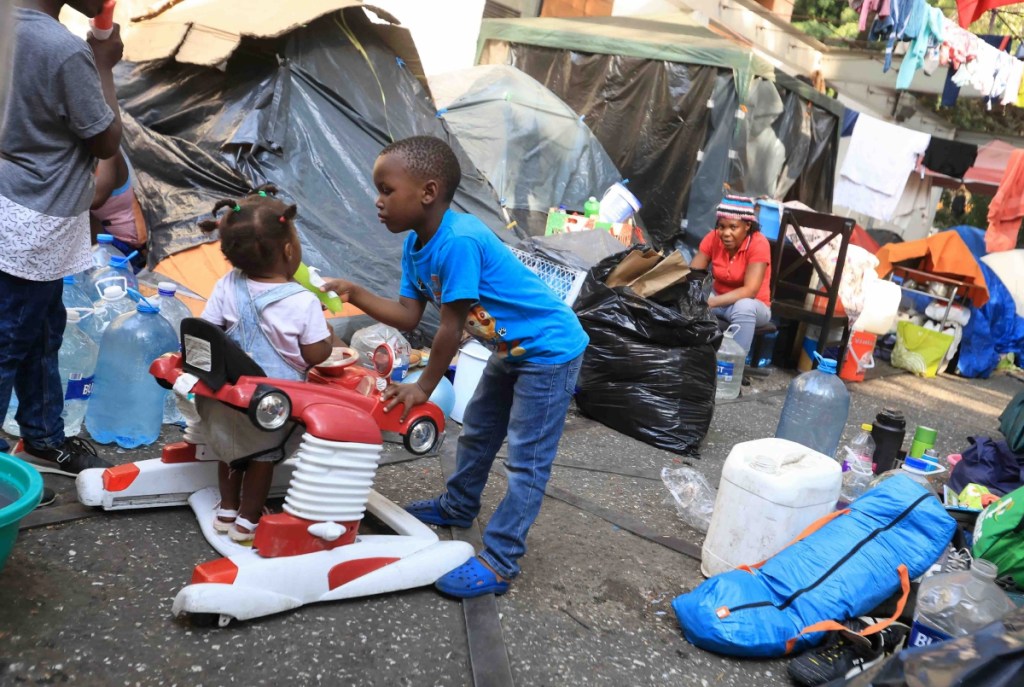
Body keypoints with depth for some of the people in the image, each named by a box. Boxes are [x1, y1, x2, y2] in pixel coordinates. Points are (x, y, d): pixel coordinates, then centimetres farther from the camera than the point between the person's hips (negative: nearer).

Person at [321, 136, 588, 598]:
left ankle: (499, 564, 0)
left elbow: (452, 326, -26)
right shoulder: (415, 246, -3)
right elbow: (408, 316, -3)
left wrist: (425, 385, -15)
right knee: (477, 432, 24)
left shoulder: (459, 241, -32)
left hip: (551, 348, -10)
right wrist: (354, 294, -13)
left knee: (527, 459, -4)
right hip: (510, 350, 10)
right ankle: (458, 507, 45)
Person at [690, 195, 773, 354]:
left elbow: (750, 290, -29)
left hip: (751, 306, -4)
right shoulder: (713, 238, -9)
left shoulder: (758, 244, -22)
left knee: (743, 307, -38)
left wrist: (710, 302, -40)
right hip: (719, 299, 4)